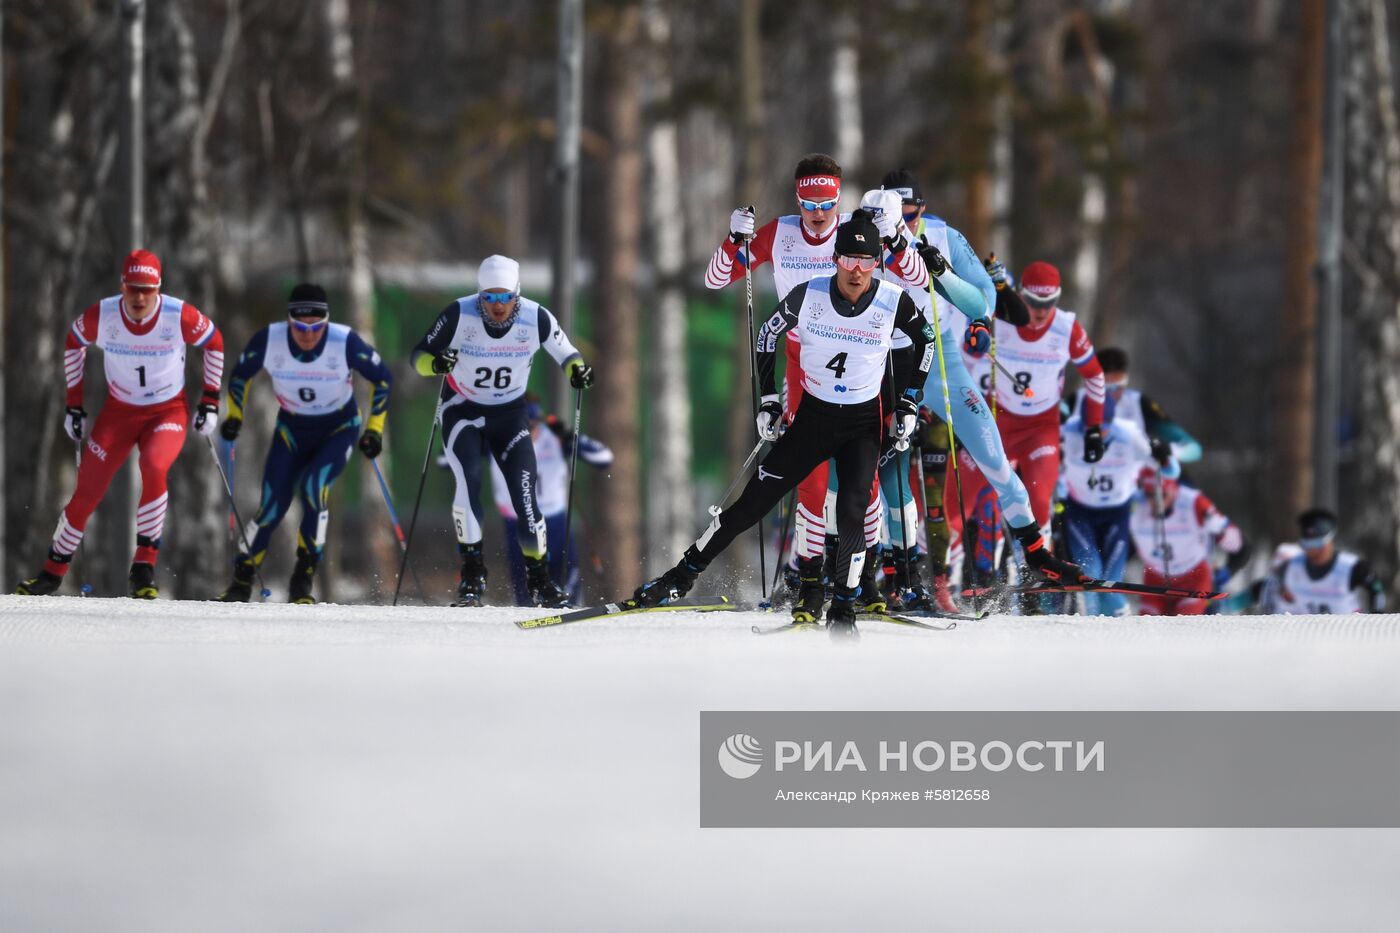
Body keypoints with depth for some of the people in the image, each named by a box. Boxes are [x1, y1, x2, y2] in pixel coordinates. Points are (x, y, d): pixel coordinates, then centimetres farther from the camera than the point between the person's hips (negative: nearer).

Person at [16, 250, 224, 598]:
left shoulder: (180, 317, -20)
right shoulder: (101, 316, -16)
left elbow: (214, 343, -1)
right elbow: (73, 343, 6)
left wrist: (210, 401, -2)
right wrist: (74, 403, 7)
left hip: (168, 412, -2)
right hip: (119, 412, 2)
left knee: (153, 467, -33)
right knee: (86, 493, -2)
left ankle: (145, 563, -23)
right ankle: (54, 570, 20)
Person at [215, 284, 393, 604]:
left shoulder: (346, 343, -26)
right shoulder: (268, 341, -22)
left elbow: (381, 378, -8)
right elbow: (240, 375, 0)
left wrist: (374, 429, -12)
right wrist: (234, 415, -9)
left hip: (339, 429, -2)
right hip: (291, 429, 2)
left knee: (313, 486, -27)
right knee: (273, 506, -8)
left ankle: (303, 578, -13)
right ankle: (242, 581, 13)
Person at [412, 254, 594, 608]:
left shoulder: (536, 318, -16)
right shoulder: (460, 315, -20)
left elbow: (566, 353, -1)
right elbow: (419, 355, -12)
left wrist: (577, 369, -25)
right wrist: (435, 362, -36)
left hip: (510, 416, 1)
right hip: (463, 411, -1)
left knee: (525, 492, -9)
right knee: (468, 482, -23)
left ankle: (539, 579, 7)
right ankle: (472, 575, -14)